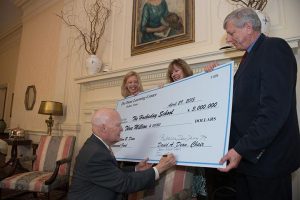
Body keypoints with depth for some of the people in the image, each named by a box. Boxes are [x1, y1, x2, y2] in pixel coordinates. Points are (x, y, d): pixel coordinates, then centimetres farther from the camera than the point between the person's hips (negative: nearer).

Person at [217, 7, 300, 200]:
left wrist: (241, 149, -24)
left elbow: (274, 109, -23)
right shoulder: (251, 55, 17)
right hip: (245, 155, 8)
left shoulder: (274, 47, -12)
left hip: (265, 158, -8)